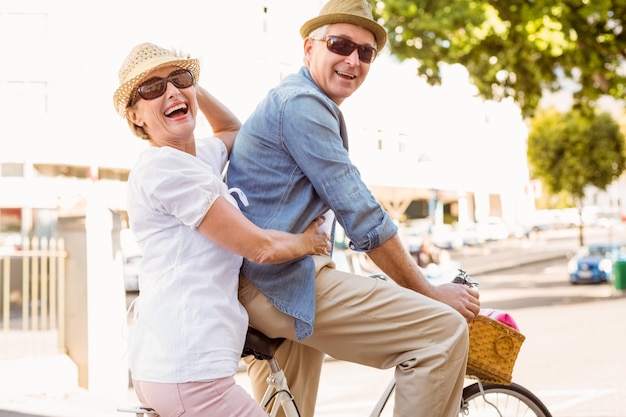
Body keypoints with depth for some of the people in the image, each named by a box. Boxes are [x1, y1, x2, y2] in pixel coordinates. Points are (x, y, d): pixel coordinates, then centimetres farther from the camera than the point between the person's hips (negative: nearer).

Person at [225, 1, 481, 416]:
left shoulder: (310, 105, 21)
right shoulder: (301, 103, -12)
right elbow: (362, 218, -16)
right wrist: (430, 292, -9)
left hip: (256, 282, 11)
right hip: (278, 281, -11)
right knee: (443, 328, -16)